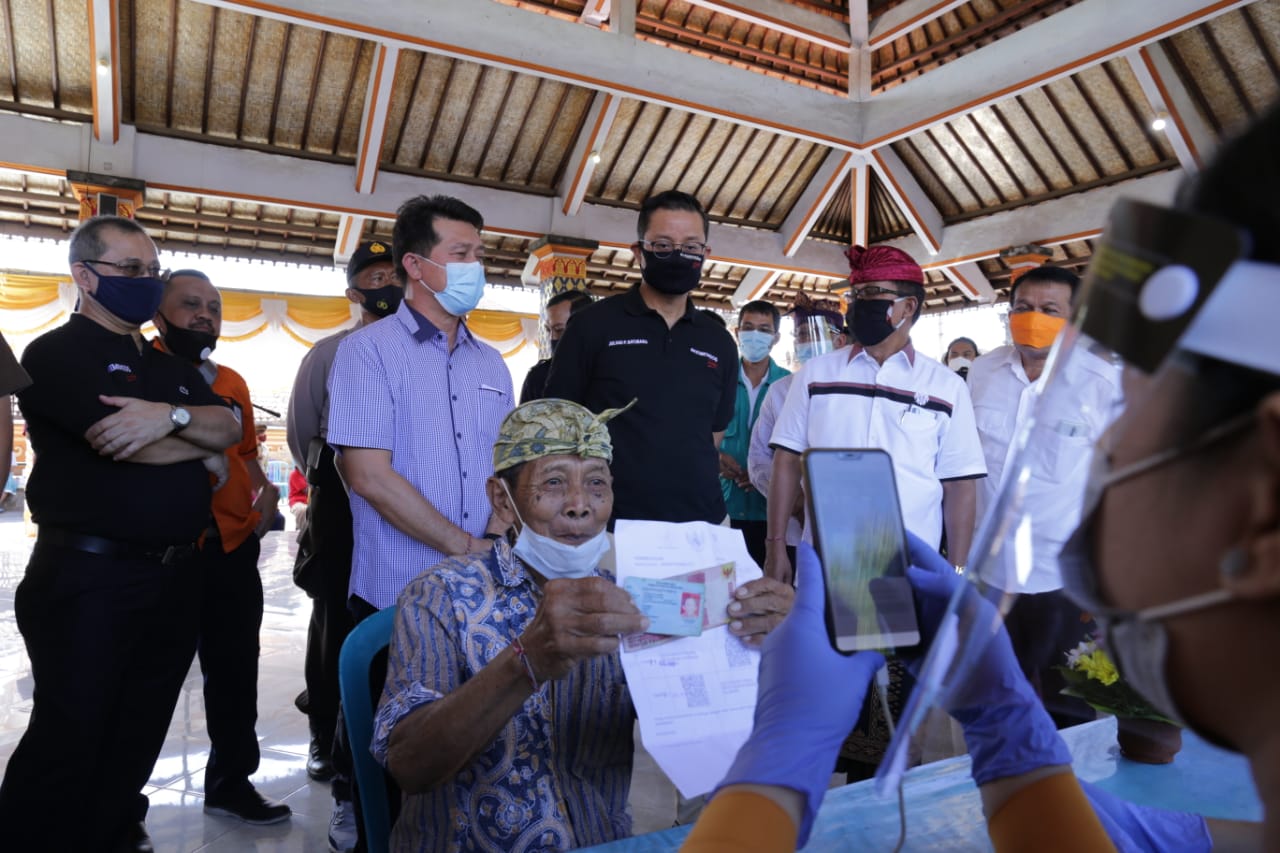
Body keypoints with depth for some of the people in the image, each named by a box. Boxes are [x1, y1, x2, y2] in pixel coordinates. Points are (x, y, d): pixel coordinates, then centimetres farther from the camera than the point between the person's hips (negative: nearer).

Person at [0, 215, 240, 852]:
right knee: (67, 742, 4)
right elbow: (118, 440, -19)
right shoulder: (57, 354, -4)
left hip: (174, 577, 7)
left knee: (137, 737, 16)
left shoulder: (170, 366, 18)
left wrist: (171, 415, -17)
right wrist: (203, 454, -3)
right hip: (88, 577, -7)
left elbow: (231, 429, 3)